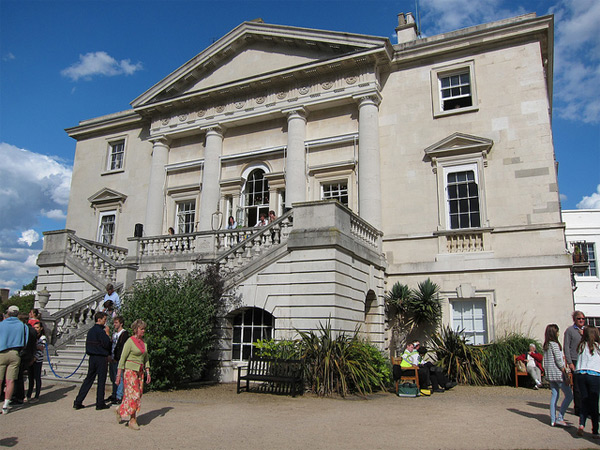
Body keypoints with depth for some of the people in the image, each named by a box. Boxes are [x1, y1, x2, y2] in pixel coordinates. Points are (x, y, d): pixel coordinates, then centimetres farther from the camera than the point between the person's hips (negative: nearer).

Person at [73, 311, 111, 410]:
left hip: (92, 357, 8)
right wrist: (107, 333, -9)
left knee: (88, 379, 13)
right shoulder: (100, 331, -16)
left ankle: (78, 402, 12)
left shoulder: (91, 330, 10)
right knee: (101, 381, 2)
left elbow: (88, 344, 18)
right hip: (101, 358, -8)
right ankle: (100, 404, 8)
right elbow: (107, 344, -17)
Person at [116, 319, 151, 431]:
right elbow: (122, 358, -9)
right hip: (130, 370, -7)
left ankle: (120, 410, 26)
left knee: (138, 395, 6)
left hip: (140, 371, 7)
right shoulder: (130, 341, -9)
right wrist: (119, 374, -11)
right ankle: (132, 420, 3)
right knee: (134, 394, -8)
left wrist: (148, 372, 12)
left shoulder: (143, 342, 11)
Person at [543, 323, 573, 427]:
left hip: (550, 374, 8)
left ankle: (553, 420, 11)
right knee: (569, 395, 0)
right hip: (557, 373, -8)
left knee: (554, 395, 11)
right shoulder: (554, 344, -13)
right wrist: (565, 374, -12)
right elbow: (558, 361, -16)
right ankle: (560, 418, -3)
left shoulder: (546, 345, 11)